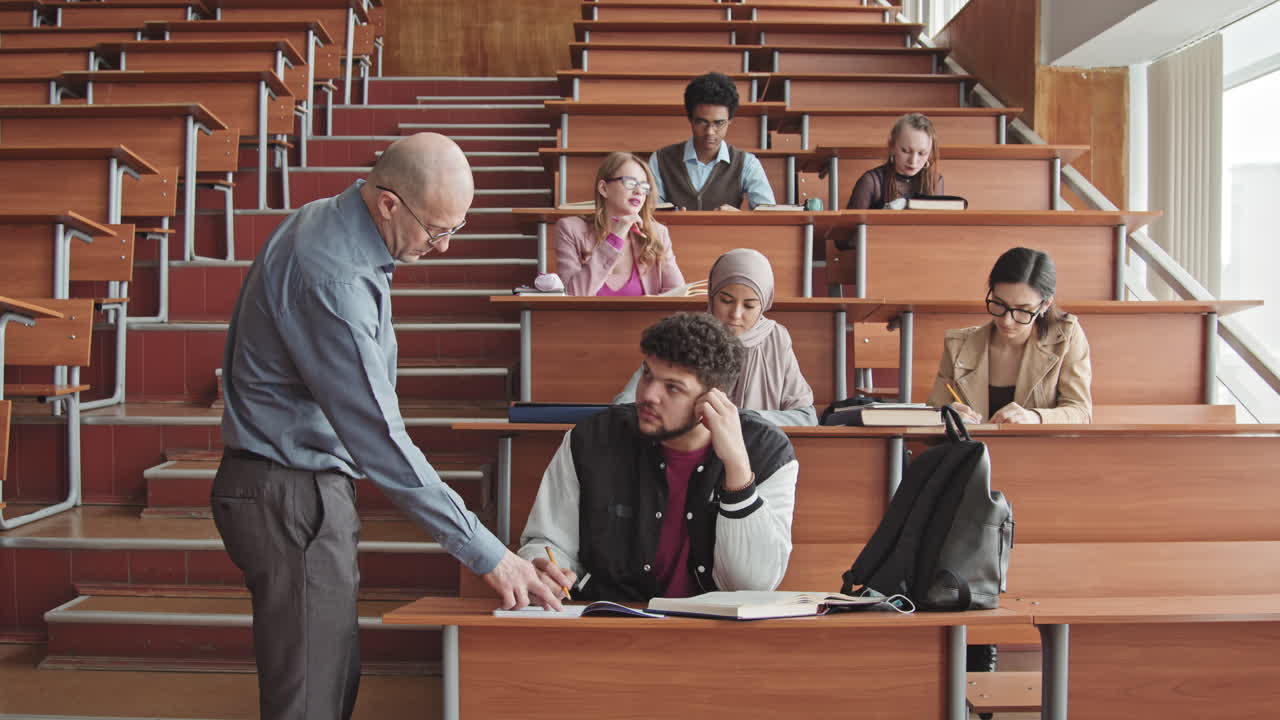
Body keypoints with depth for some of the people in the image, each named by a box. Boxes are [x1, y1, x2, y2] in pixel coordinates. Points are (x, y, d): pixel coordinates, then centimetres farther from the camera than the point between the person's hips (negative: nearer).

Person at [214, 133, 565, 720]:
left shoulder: (325, 220, 5)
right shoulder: (332, 279, -27)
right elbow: (379, 440, -29)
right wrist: (485, 553, -27)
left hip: (307, 481, 10)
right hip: (292, 497, -10)